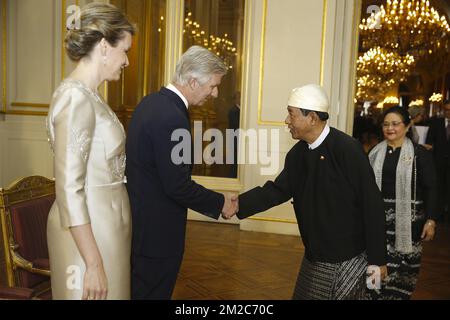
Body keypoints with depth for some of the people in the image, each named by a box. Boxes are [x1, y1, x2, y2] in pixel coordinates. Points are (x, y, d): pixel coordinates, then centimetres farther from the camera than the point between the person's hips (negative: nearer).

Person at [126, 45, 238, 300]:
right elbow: (178, 186, -24)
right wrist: (220, 203, -10)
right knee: (154, 291, 8)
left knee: (138, 289, 23)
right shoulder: (171, 118, -25)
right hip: (157, 229, -10)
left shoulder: (152, 102, 5)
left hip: (139, 218, 10)